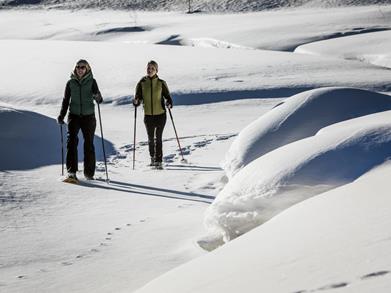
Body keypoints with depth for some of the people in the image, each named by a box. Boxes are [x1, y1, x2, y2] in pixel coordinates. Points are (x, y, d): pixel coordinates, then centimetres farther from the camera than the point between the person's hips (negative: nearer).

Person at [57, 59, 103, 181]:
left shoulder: (91, 81, 2)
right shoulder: (70, 83, 6)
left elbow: (99, 98, -7)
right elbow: (65, 100, 13)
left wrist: (98, 97, -31)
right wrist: (61, 116, 5)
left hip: (88, 116, 0)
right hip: (74, 115, 1)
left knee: (89, 143, 4)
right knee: (72, 140, -17)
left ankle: (89, 172, 16)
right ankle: (71, 171, -21)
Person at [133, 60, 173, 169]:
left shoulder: (161, 83, -2)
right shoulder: (142, 83, 1)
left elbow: (167, 96, 2)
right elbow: (138, 98, 2)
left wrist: (169, 104, -19)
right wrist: (136, 101, -21)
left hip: (160, 115, -2)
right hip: (148, 115, 2)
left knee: (158, 138, -6)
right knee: (151, 139, 11)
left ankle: (159, 161, -1)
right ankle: (153, 158, 31)